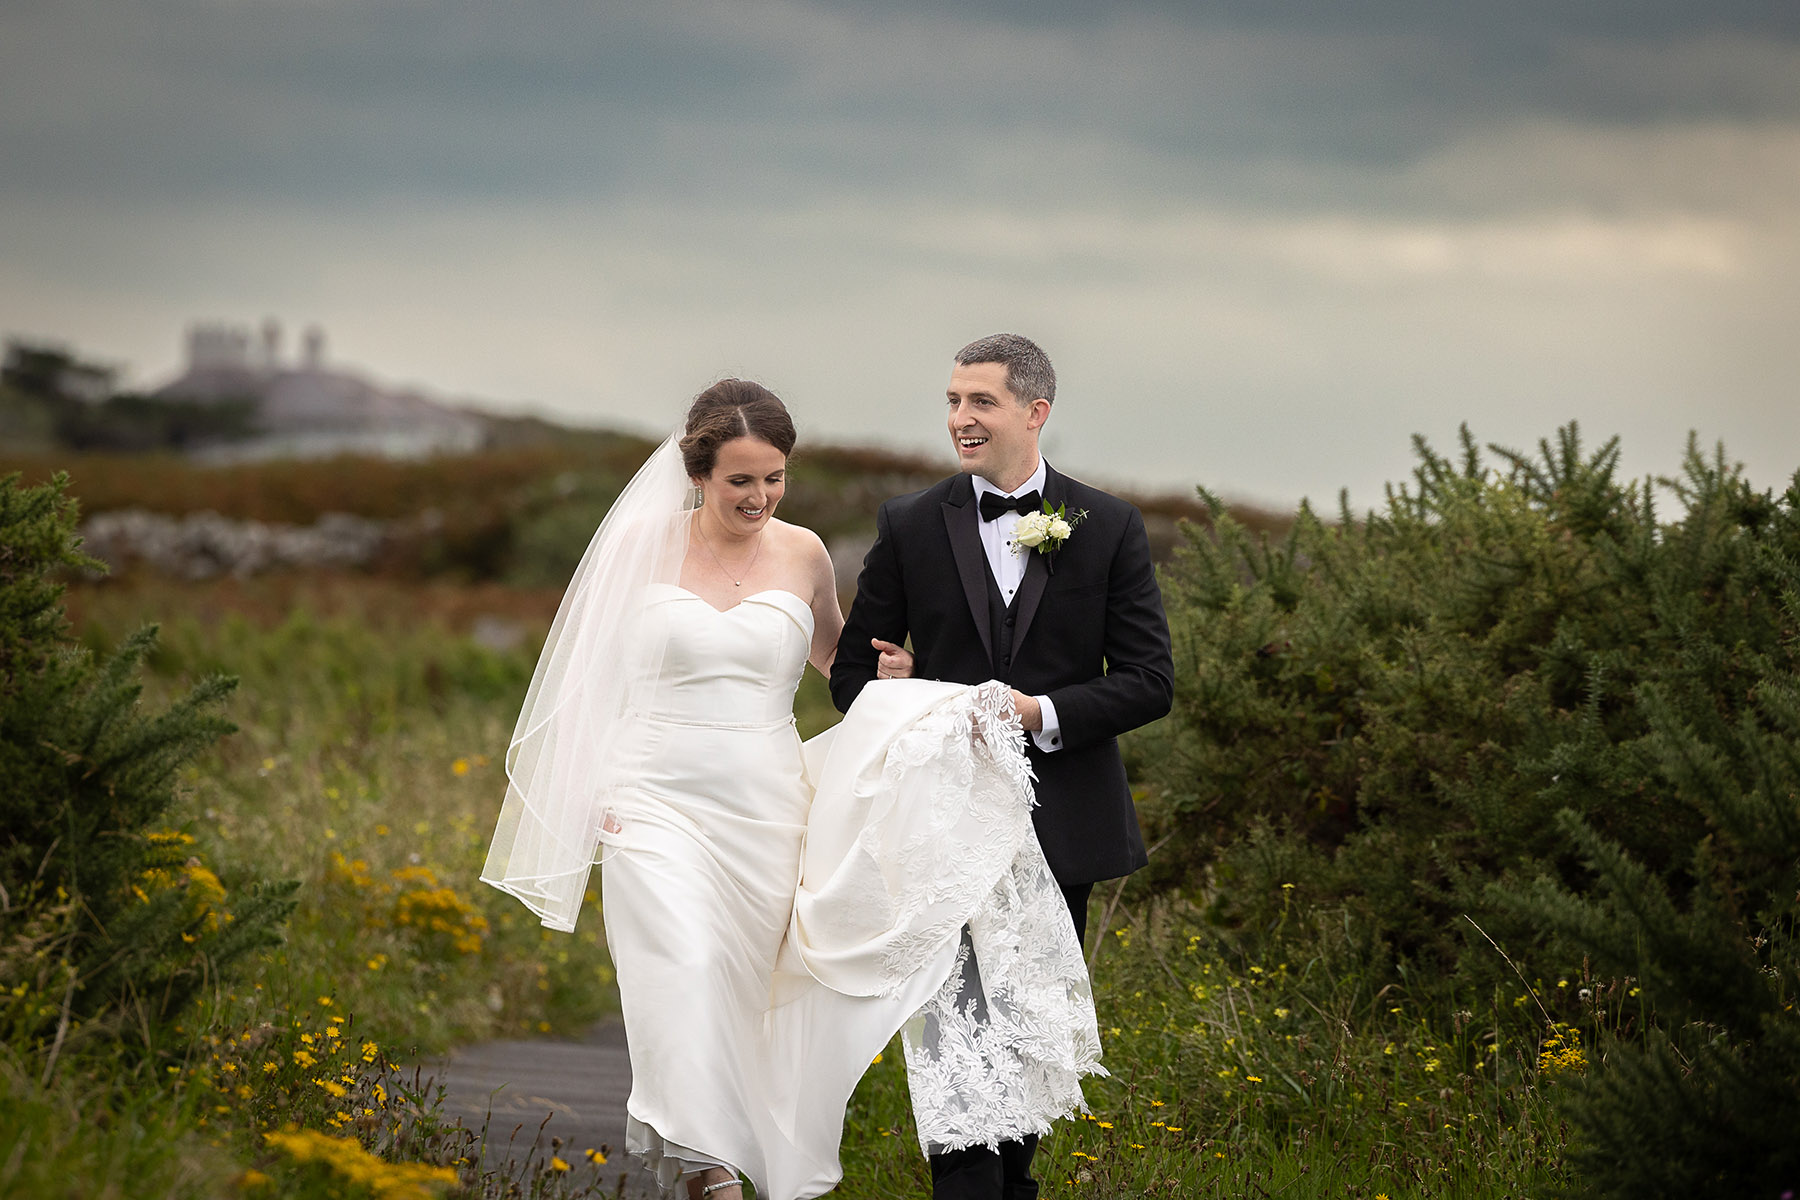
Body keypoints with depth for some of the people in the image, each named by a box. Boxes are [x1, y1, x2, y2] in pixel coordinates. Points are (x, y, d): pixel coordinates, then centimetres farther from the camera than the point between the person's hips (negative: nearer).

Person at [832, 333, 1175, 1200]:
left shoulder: (1109, 528, 1)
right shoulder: (909, 527, 2)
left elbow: (1150, 680, -3)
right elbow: (852, 672, 7)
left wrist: (1042, 712, -17)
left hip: (1062, 825, 1)